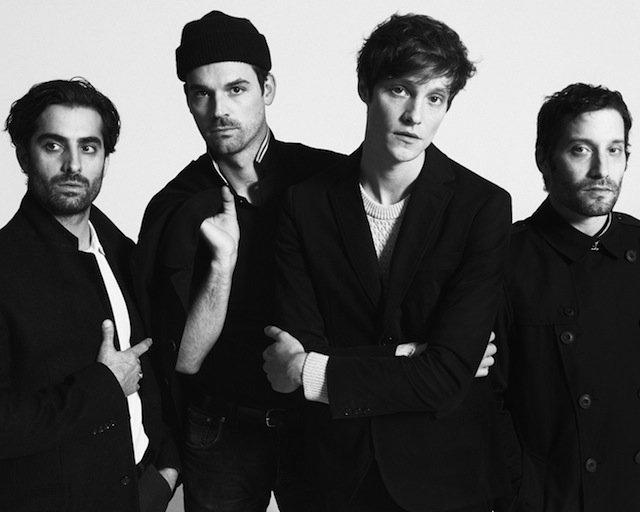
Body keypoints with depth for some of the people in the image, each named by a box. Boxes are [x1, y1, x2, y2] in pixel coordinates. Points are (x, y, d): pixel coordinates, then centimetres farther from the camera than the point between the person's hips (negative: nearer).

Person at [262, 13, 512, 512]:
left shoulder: (484, 205, -13)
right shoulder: (307, 202, -5)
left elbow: (446, 377, -18)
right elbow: (298, 350, -10)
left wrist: (312, 372, -16)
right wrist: (409, 358, -19)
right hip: (338, 469, 2)